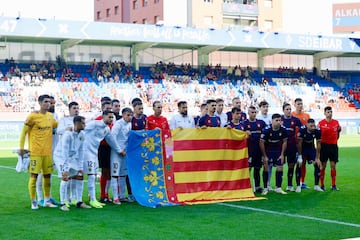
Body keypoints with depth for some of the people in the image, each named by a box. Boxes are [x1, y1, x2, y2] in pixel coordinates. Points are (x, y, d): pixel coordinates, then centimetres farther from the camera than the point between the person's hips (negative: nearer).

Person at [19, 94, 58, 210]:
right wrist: (21, 147, -9)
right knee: (34, 176, -3)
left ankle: (47, 200, 22)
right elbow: (23, 132, -6)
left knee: (47, 176, 11)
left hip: (48, 152, 6)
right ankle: (33, 202, 5)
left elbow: (57, 125, 26)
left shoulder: (50, 116, 9)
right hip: (35, 152, -6)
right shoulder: (33, 116, -9)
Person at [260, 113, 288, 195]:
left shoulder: (283, 130, -15)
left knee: (280, 168, -3)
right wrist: (265, 156, -11)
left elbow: (284, 142, -1)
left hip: (278, 151, 2)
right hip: (267, 150, -2)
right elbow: (261, 143, -14)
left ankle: (278, 188, 7)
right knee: (266, 168, -5)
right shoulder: (266, 130, -23)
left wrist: (282, 154, -3)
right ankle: (265, 188, 3)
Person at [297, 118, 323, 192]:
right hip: (302, 148, -3)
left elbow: (318, 145, -14)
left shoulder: (317, 131, -23)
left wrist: (317, 158, -13)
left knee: (317, 165, -5)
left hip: (311, 148, 3)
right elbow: (299, 143, -20)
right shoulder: (302, 130, -30)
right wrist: (300, 156, -18)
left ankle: (316, 185, 6)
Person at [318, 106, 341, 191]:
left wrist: (335, 140, 11)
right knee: (323, 166, 1)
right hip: (324, 146, -3)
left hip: (333, 146, 3)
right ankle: (322, 185, 7)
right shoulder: (321, 123, -4)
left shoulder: (336, 122, 5)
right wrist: (320, 144, -3)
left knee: (333, 166, 3)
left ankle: (333, 185, 8)